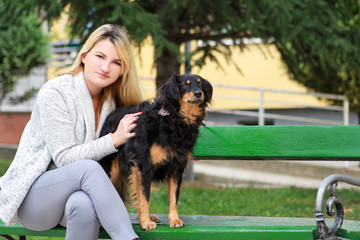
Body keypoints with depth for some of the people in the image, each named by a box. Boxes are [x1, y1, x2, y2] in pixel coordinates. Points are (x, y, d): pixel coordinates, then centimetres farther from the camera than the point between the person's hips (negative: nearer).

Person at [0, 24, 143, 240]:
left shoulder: (112, 100, 5)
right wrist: (114, 139, -20)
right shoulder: (55, 93, -14)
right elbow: (64, 158, -17)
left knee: (84, 204, -35)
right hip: (32, 196, -4)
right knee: (87, 168, -35)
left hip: (75, 192, 4)